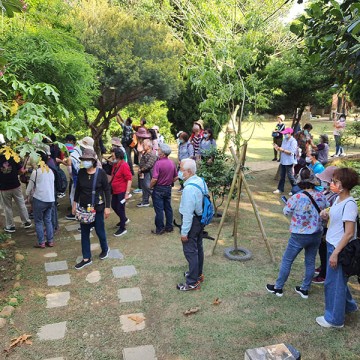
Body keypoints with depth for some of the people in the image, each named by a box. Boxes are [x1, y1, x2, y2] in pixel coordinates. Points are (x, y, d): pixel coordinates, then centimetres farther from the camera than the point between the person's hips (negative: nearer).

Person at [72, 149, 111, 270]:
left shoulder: (101, 173, -14)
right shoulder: (81, 172, -4)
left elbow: (107, 190, -8)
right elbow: (78, 189, 8)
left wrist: (107, 207, -9)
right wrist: (75, 203, 11)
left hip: (98, 208, -4)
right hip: (83, 207, 4)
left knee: (99, 231, 10)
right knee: (84, 233, 9)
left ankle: (105, 249, 39)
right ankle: (86, 258, 21)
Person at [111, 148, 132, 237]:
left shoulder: (124, 165, -20)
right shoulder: (115, 164, 6)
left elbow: (129, 179, -23)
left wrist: (127, 193, -25)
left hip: (122, 191, -9)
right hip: (115, 191, 9)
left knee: (120, 209, -1)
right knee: (114, 206, 20)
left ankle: (122, 228, 14)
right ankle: (124, 219, 42)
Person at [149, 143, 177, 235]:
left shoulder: (158, 163, -20)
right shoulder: (172, 163, 0)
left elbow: (154, 179, -23)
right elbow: (176, 177, 7)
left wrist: (150, 186, -7)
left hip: (159, 189, -6)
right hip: (168, 188, 6)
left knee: (159, 209, 3)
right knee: (168, 208, 16)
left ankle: (159, 229, 10)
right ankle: (169, 227, 25)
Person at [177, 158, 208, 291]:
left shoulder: (189, 189, -28)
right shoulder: (201, 181, -1)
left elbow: (188, 213, -25)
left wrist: (184, 232, -18)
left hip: (192, 221, -9)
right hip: (201, 219, 9)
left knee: (190, 251, 2)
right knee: (198, 247, 21)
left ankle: (193, 282, 12)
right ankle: (198, 274, 38)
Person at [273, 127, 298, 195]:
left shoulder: (293, 141, -14)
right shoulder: (284, 140, 10)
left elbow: (291, 152, -20)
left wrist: (283, 150, -24)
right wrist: (278, 148, -4)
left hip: (289, 162, -8)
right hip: (283, 161, 8)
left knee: (290, 176, 0)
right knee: (282, 176, 13)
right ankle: (280, 189, 22)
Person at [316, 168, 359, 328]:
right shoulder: (338, 199, 5)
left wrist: (335, 253, -22)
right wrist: (326, 216, -3)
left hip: (340, 248, -9)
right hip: (332, 245, 9)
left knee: (334, 283, 5)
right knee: (338, 280, 24)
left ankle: (334, 319, 22)